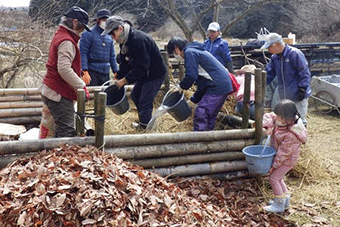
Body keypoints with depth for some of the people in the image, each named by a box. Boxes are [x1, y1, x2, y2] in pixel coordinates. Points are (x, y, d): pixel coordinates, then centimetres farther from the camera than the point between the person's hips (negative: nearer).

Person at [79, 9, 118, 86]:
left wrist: (116, 72, 14)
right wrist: (85, 72, -18)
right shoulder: (88, 34, -4)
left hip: (106, 74, 6)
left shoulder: (109, 37, 16)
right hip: (92, 72, -6)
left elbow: (112, 56, 21)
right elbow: (82, 53, -9)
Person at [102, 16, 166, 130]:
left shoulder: (138, 39, -30)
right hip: (144, 73, 10)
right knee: (135, 95, 17)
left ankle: (144, 127, 1)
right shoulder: (124, 41, 2)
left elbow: (141, 67, -29)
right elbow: (125, 63, 10)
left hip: (155, 74, -10)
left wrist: (125, 80, -23)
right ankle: (143, 120, 33)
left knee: (144, 103, -10)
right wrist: (119, 78, 1)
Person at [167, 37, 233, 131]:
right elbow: (202, 82, 26)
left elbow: (191, 76, -18)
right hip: (224, 85, 10)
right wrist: (193, 100, 24)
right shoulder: (196, 51, 25)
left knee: (200, 114, -10)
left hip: (217, 87, -10)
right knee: (209, 116, 16)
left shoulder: (189, 52, -7)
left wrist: (181, 87, 0)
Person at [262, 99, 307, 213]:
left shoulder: (291, 135, -35)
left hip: (287, 160, -9)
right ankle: (286, 200, 37)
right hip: (279, 156, 9)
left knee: (274, 178, -5)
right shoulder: (280, 120, -13)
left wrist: (274, 166, -20)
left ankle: (279, 205, 8)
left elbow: (283, 153, -29)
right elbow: (268, 116, 0)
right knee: (278, 177, 21)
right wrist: (268, 127, -20)